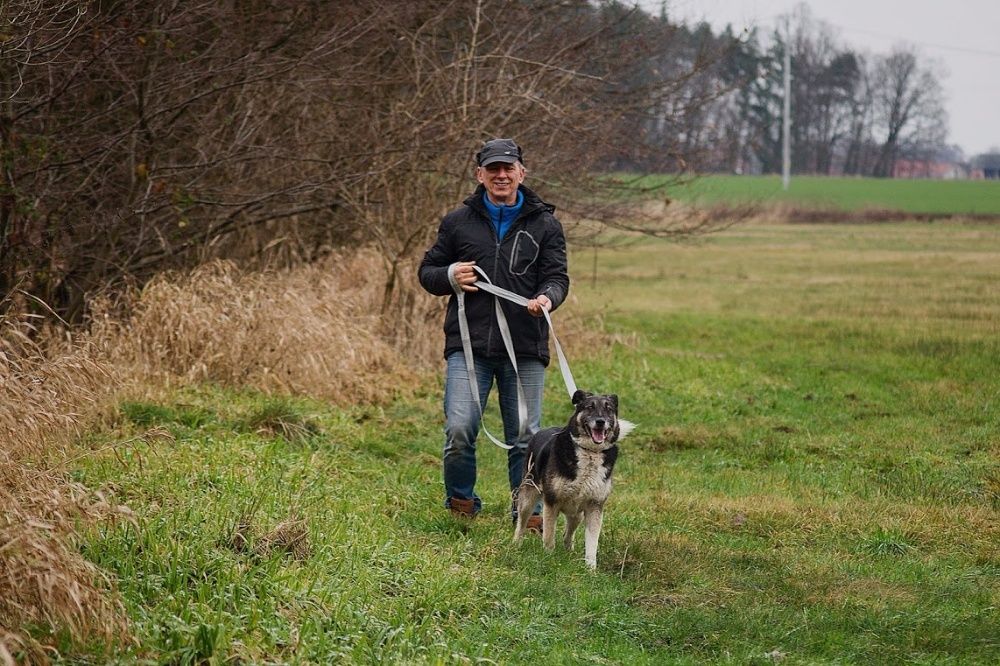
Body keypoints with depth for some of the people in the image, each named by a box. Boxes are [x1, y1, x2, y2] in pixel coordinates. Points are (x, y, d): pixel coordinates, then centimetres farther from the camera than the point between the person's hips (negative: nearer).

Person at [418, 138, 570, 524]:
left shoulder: (544, 224, 8)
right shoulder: (458, 222, 10)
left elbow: (557, 275, 2)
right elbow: (427, 271, 17)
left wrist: (547, 297, -22)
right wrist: (450, 276, -7)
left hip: (525, 348, 0)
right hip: (468, 345, 0)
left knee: (525, 436, 5)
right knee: (459, 429, -10)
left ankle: (528, 511, 19)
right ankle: (461, 502, 13)